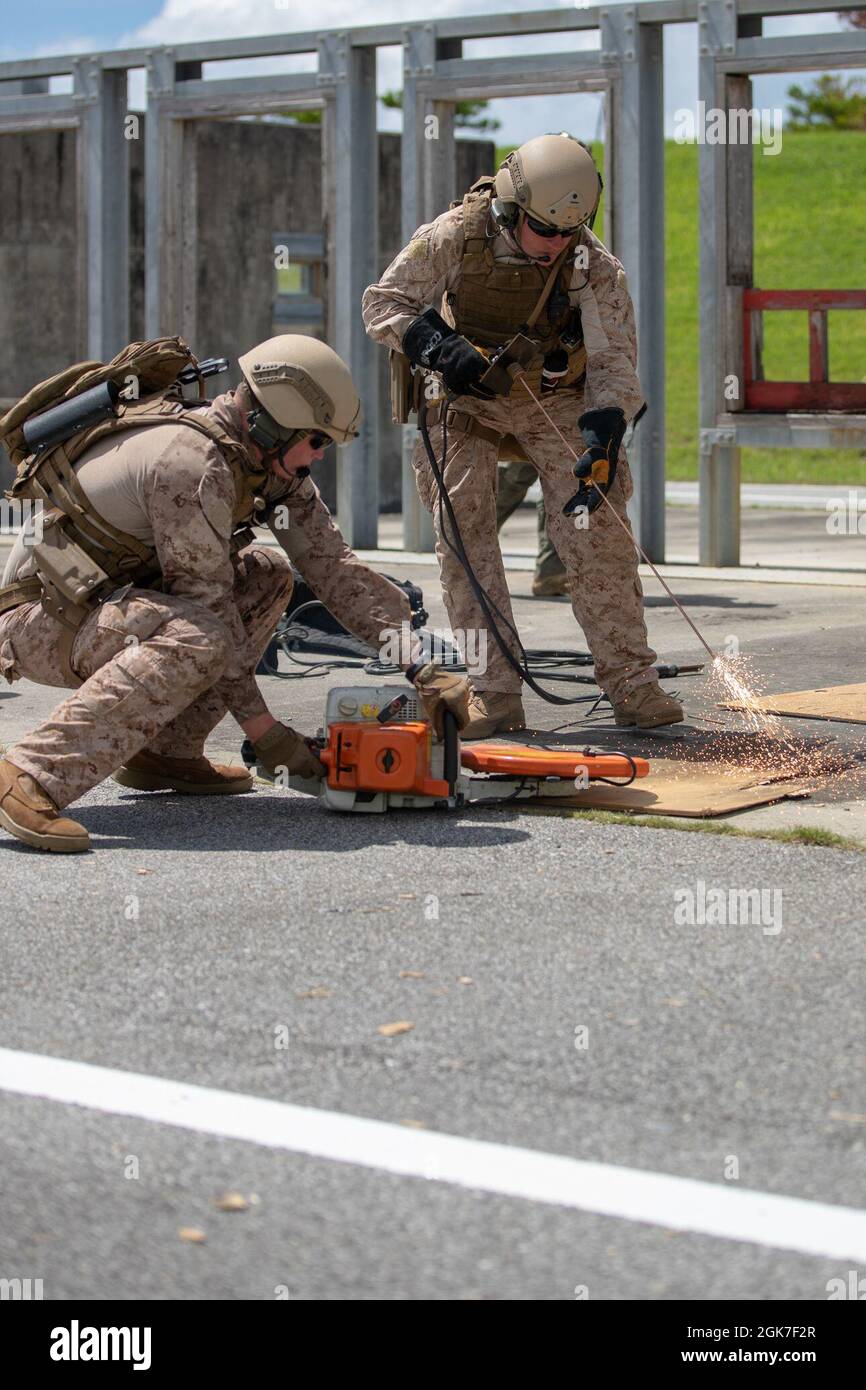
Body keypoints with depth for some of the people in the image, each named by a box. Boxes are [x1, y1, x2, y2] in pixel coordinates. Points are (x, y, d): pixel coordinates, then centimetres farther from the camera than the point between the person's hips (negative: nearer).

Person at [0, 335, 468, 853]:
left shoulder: (271, 460, 2)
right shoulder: (191, 464, -26)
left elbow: (333, 564, 2)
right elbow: (206, 607, -25)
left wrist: (422, 670, -5)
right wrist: (266, 733, -21)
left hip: (105, 603, 10)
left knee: (268, 576, 6)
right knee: (196, 638, -34)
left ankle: (163, 751, 3)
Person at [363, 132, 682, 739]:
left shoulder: (593, 264, -19)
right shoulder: (454, 238, -20)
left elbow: (614, 359, -19)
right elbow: (382, 303, -12)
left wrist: (604, 433, -36)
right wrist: (438, 348, -30)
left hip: (557, 401, 0)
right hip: (464, 400, 0)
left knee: (598, 533, -8)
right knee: (464, 535, -8)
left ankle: (633, 684, -1)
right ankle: (494, 693, -4)